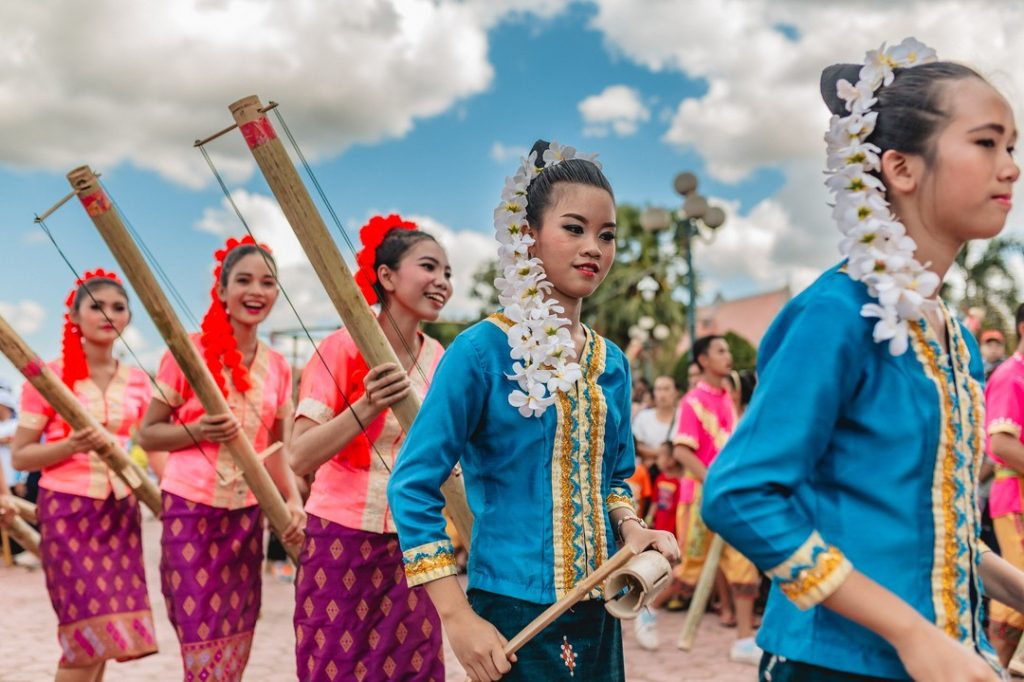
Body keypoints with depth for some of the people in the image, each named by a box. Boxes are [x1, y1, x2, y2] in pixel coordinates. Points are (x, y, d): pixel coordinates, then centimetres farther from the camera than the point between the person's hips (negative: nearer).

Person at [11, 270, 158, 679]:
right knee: (88, 634, -6)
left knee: (104, 636, 6)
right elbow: (20, 456, -5)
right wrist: (72, 445, -22)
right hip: (68, 509, -4)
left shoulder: (138, 381, 7)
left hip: (122, 510, 4)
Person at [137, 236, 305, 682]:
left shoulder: (277, 367, 5)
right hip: (191, 508, -4)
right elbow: (147, 434, -3)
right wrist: (197, 431, -20)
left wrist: (294, 503, -3)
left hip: (248, 513, 4)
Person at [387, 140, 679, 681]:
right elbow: (413, 485, -14)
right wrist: (458, 618, -17)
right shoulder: (483, 349, -14)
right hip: (511, 615, -6)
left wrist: (631, 529, -4)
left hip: (598, 614, 6)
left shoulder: (612, 364, 4)